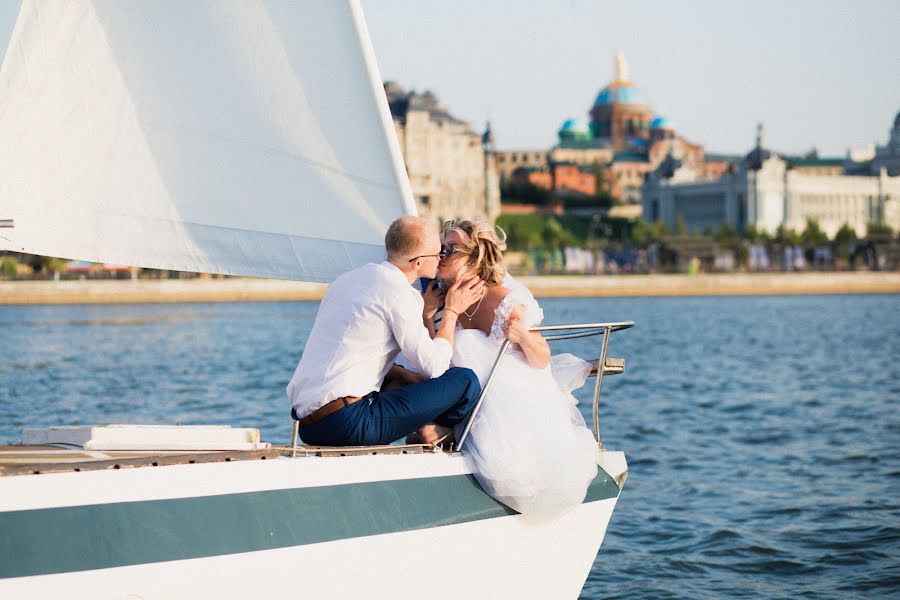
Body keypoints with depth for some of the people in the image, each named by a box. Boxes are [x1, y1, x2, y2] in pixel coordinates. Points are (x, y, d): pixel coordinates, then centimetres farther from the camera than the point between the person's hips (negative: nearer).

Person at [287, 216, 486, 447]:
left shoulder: (348, 279, 17)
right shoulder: (399, 293, -10)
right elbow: (434, 366, -6)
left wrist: (403, 374, 15)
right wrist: (453, 310, 8)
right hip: (349, 424, -9)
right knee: (466, 382, -5)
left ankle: (422, 427, 15)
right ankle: (432, 431, 19)